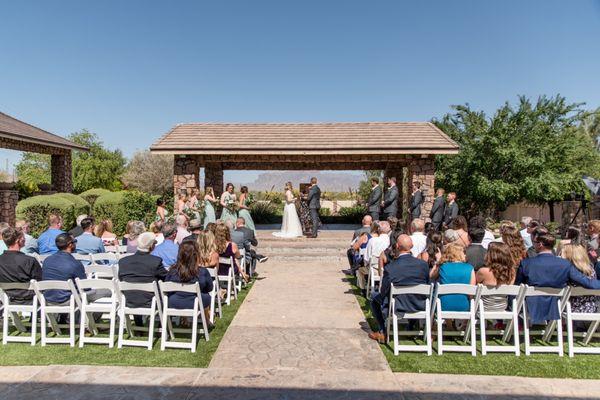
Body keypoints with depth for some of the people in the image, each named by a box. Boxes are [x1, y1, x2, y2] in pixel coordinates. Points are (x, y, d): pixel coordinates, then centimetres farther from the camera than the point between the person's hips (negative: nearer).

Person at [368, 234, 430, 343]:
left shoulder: (389, 267, -21)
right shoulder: (423, 264, -11)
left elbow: (384, 292, -11)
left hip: (397, 308, -4)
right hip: (420, 307, 4)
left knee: (375, 296, 22)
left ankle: (382, 332, 19)